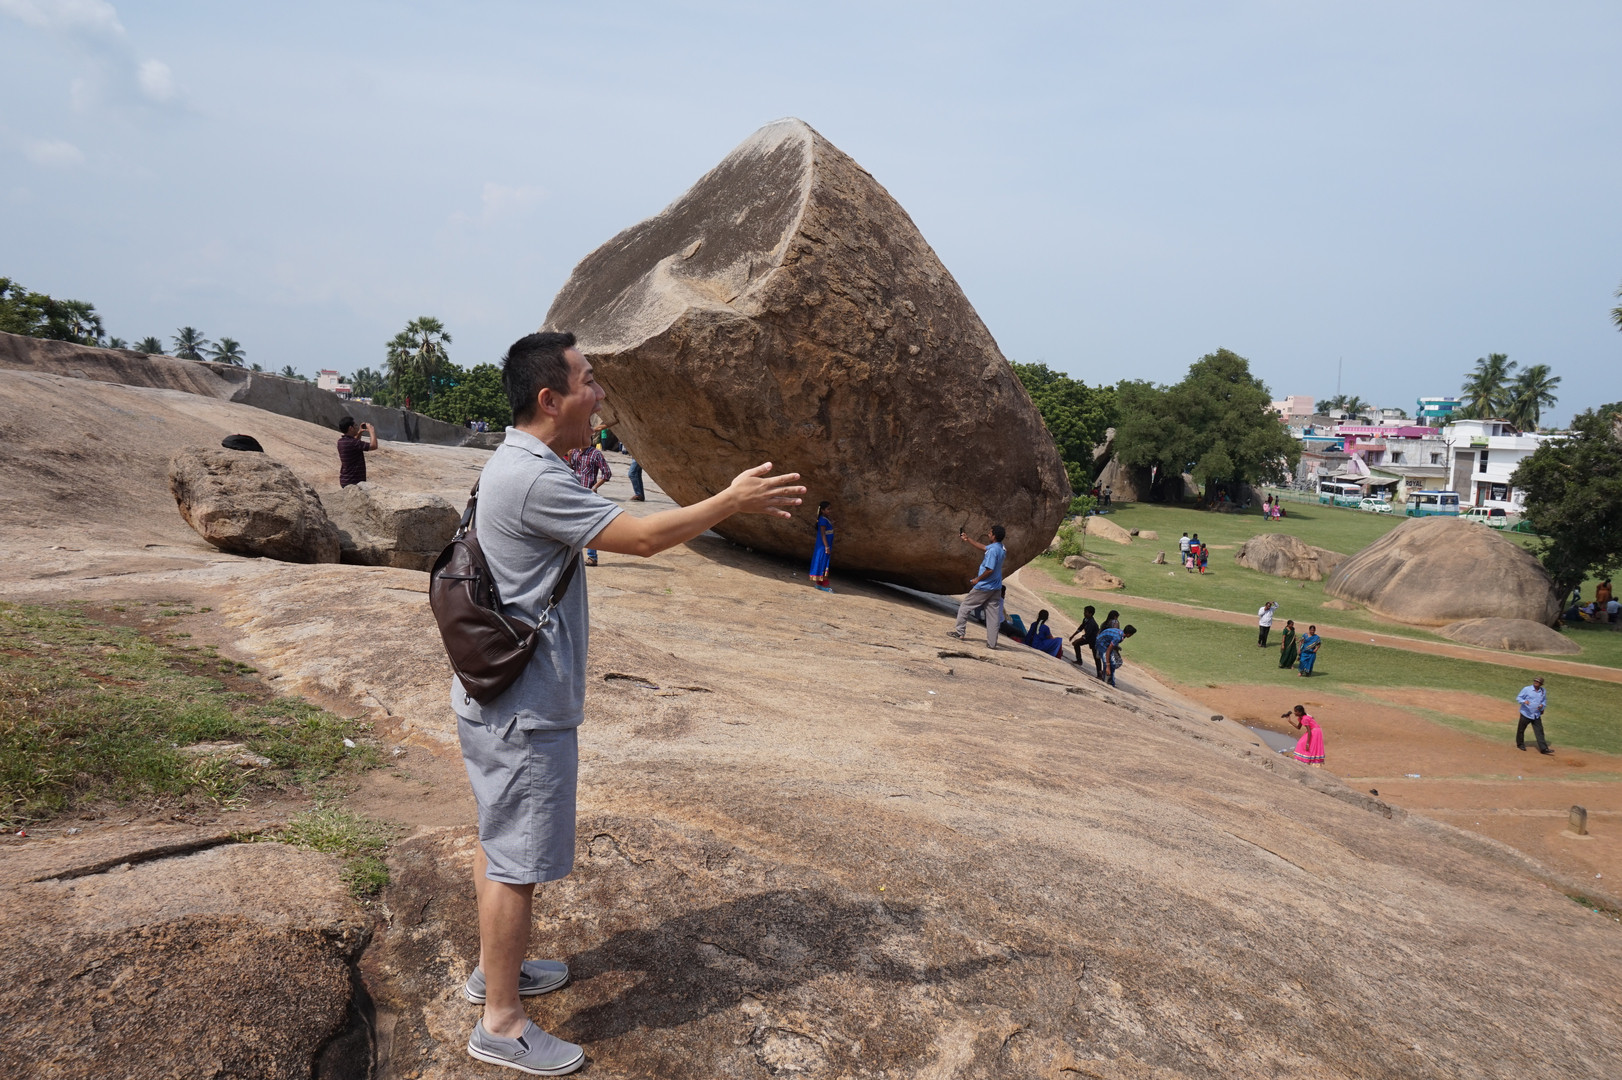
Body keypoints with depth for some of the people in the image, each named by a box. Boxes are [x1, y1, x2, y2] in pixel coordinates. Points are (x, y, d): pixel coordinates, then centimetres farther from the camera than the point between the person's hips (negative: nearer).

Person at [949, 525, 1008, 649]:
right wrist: (968, 540, 26)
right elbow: (983, 547, 23)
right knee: (993, 614, 7)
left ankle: (959, 631, 16)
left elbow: (990, 569, -27)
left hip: (984, 587, -8)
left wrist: (977, 579, -13)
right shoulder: (1000, 547, 7)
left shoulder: (993, 550, -22)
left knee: (965, 606, 9)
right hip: (996, 588, 8)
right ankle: (992, 643, 8)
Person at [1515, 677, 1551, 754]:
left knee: (1539, 731, -4)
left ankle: (1543, 748, -5)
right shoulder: (1526, 689, -7)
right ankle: (1520, 744, 28)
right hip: (1526, 714, -3)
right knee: (1521, 730, 8)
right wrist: (1524, 701, -27)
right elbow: (1518, 698, -5)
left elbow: (1544, 701, 19)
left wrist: (1542, 705, -3)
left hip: (1536, 715, 3)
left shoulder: (1543, 691, 6)